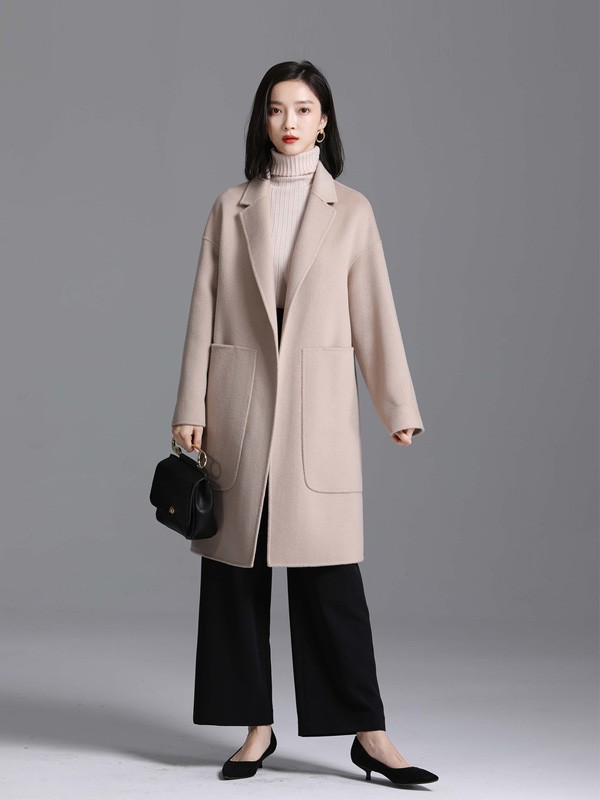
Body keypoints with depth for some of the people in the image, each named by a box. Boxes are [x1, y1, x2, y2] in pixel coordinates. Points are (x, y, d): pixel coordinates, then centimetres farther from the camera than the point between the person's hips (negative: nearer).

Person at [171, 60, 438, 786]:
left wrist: (398, 407, -2)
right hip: (240, 408, 2)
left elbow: (373, 314, 4)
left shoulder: (350, 211, 6)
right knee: (237, 569, 4)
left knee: (330, 573, -4)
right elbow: (204, 313, 6)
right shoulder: (230, 209, 9)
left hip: (317, 408, -2)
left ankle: (368, 733, 4)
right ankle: (256, 727, 15)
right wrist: (191, 410, 1)